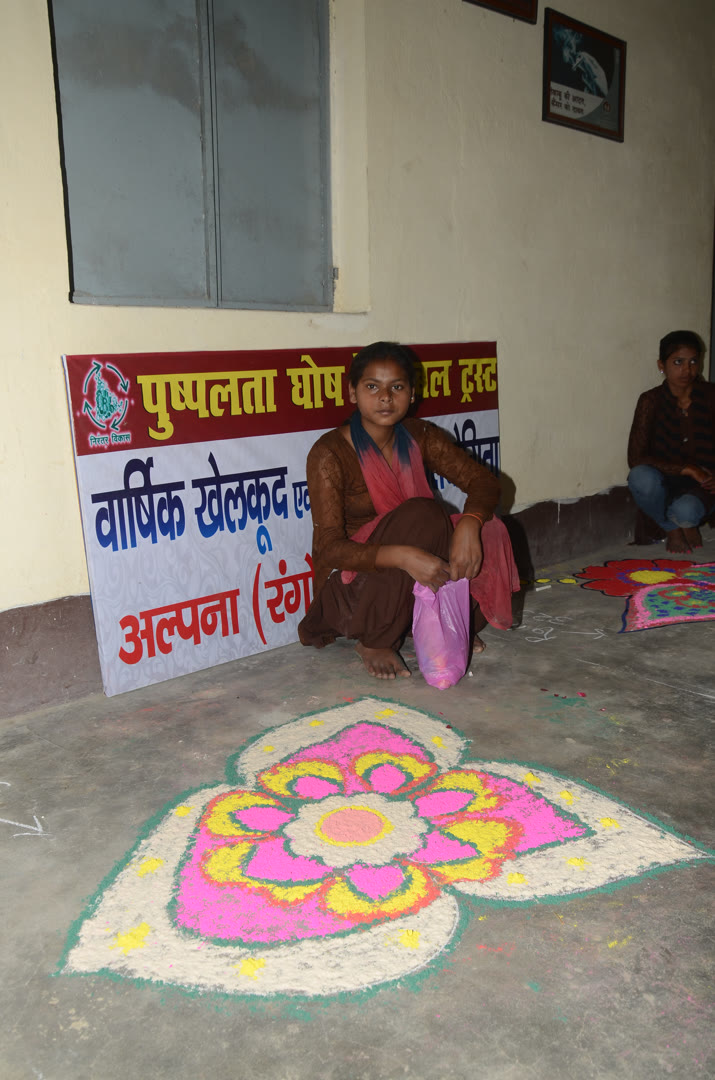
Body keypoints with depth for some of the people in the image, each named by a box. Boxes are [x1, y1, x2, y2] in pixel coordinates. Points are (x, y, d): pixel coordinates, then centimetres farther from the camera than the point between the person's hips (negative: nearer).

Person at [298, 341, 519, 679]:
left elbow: (483, 480, -5)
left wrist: (468, 525, -28)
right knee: (421, 514, -30)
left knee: (488, 530, -17)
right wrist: (402, 556, -41)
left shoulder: (420, 437, 0)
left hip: (412, 587, 5)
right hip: (350, 588, -5)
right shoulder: (329, 454, -17)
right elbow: (330, 549, -25)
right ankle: (374, 643, -15)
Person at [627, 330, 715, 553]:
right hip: (664, 482, 1)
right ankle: (672, 529, -4)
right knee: (641, 477, -35)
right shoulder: (651, 401, -8)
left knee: (685, 511, -35)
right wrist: (687, 469, -22)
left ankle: (688, 524, 6)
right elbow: (636, 459, -16)